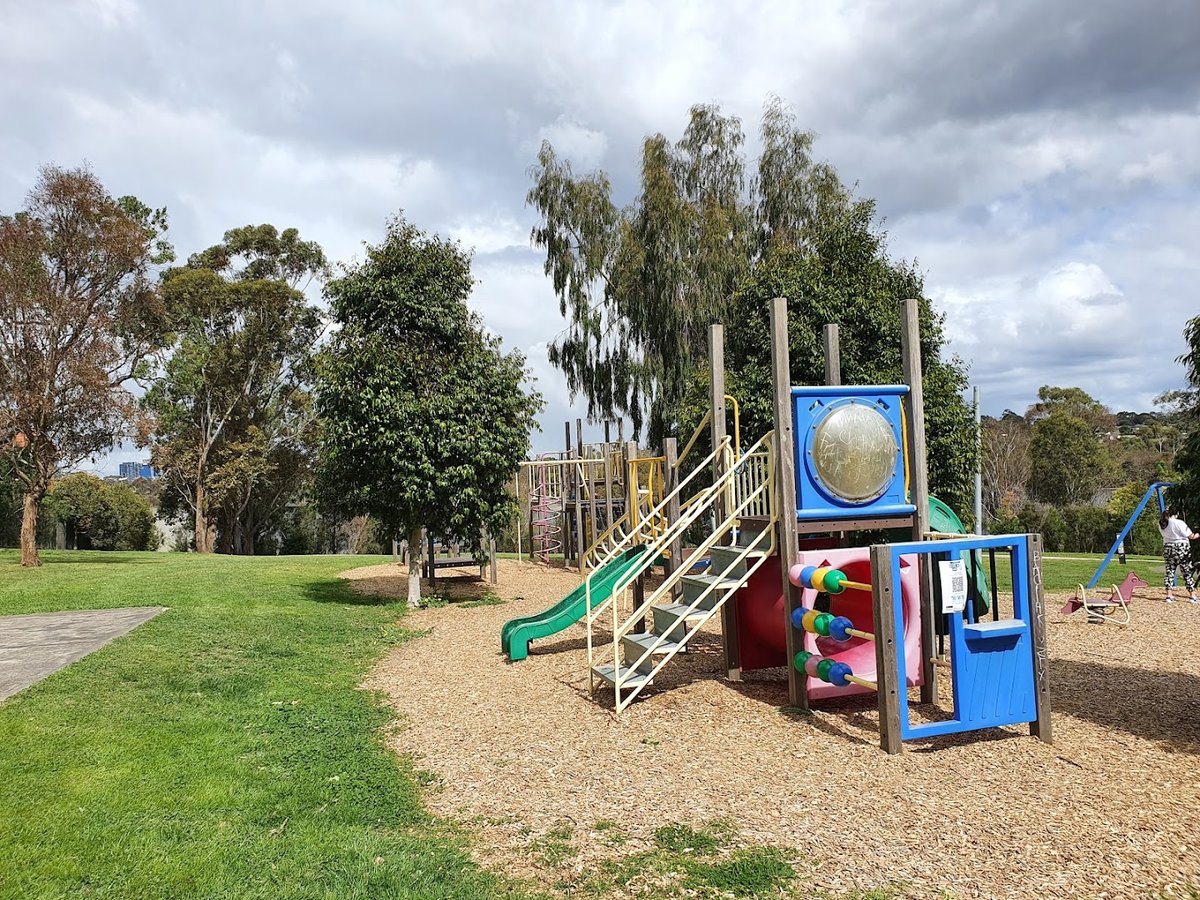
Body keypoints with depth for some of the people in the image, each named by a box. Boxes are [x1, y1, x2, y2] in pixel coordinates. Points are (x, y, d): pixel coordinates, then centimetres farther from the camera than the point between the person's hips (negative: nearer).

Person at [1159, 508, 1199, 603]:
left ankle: (1169, 596, 4)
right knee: (1187, 573, 4)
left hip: (1168, 549, 4)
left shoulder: (1161, 524, 2)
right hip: (1181, 549, -4)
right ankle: (1192, 596, 7)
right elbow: (1191, 536, -8)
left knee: (1169, 571, 7)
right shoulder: (1179, 523, -13)